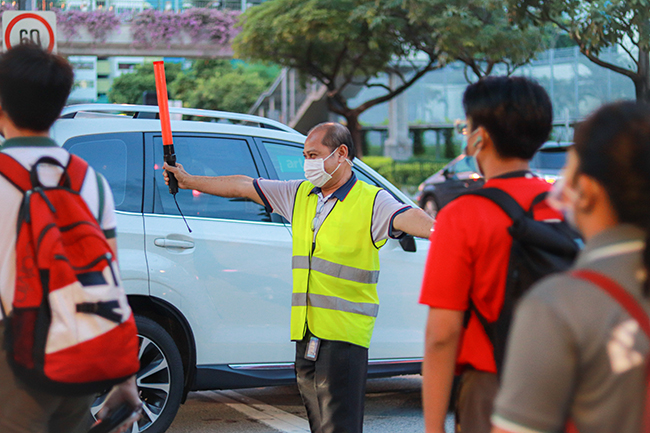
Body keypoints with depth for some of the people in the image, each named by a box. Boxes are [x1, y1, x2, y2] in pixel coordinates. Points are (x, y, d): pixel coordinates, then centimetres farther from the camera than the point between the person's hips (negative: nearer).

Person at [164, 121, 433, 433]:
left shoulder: (370, 201, -5)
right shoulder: (299, 194, 15)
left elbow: (408, 218, -23)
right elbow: (241, 187, 21)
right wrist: (188, 181, 26)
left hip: (343, 333, -7)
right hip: (306, 329, 7)